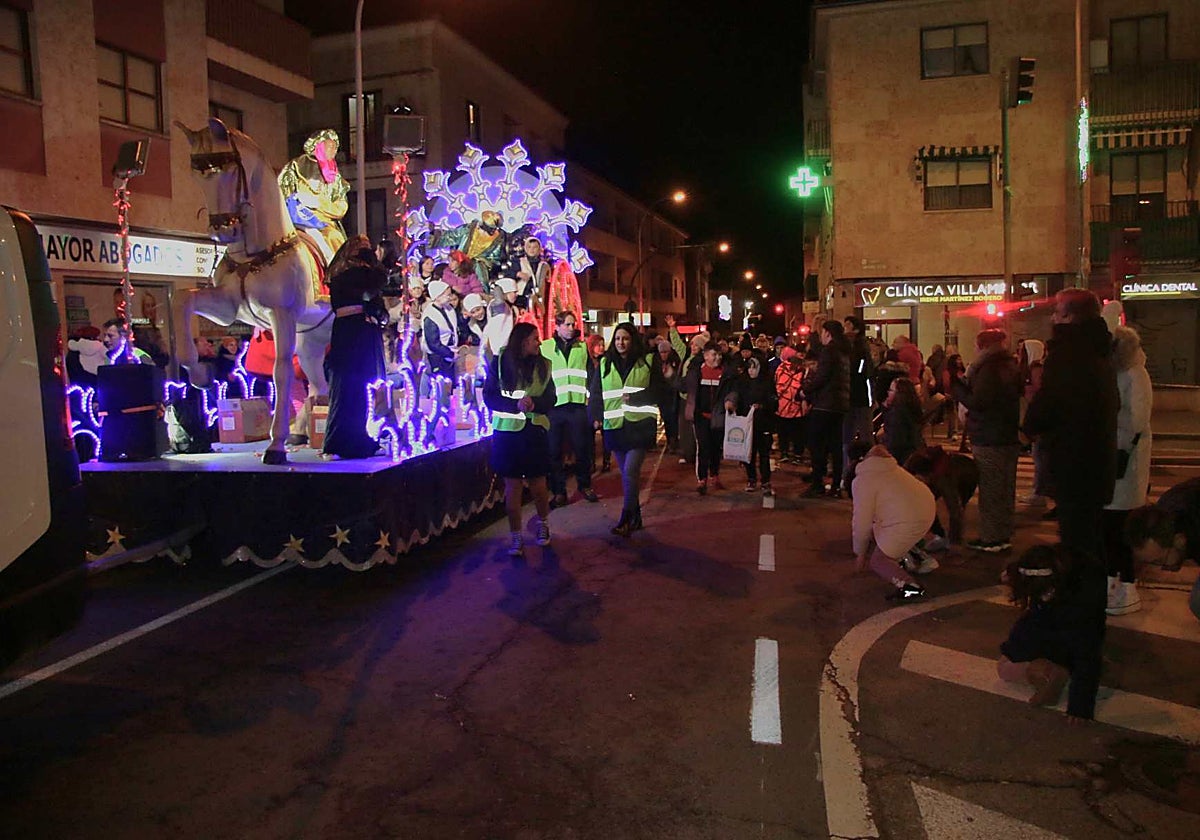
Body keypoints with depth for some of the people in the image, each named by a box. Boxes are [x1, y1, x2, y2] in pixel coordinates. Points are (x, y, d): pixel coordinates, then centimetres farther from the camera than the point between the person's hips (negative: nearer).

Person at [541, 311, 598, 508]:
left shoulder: (582, 347, 10)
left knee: (582, 448, 9)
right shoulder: (545, 347, 2)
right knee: (554, 451, 4)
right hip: (553, 405, -2)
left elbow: (590, 374, 12)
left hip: (578, 404, 2)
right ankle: (558, 491, 13)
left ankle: (584, 485, 26)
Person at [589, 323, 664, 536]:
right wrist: (596, 417, -5)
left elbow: (657, 391, 0)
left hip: (640, 424, -3)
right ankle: (635, 517, 20)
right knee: (627, 472, 9)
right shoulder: (604, 363, 10)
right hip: (614, 425, 4)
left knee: (630, 471, -15)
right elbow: (596, 393, 9)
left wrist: (633, 398, -13)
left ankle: (626, 519, -10)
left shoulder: (647, 362, 2)